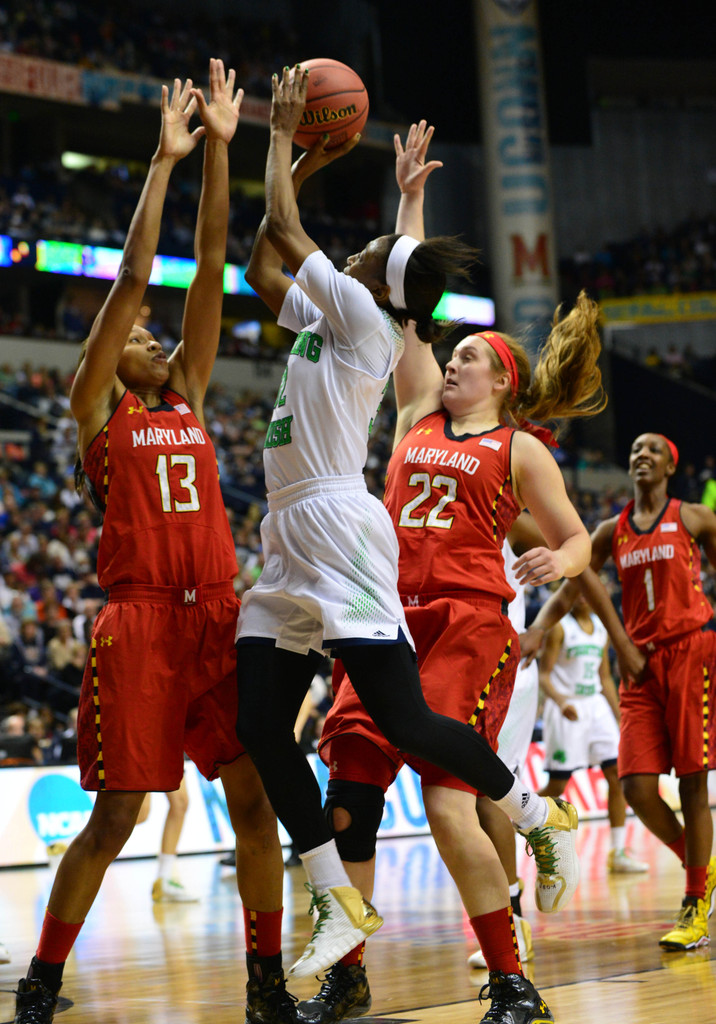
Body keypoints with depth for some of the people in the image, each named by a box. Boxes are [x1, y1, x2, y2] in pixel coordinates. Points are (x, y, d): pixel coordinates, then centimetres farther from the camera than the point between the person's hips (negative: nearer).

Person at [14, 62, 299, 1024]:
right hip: (139, 620, -4)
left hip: (219, 617, 5)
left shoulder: (190, 397, 17)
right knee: (114, 818, -3)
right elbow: (133, 279, -3)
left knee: (255, 799, 0)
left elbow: (210, 264, 12)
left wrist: (220, 148, 8)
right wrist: (165, 160, -3)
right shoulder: (96, 406, 6)